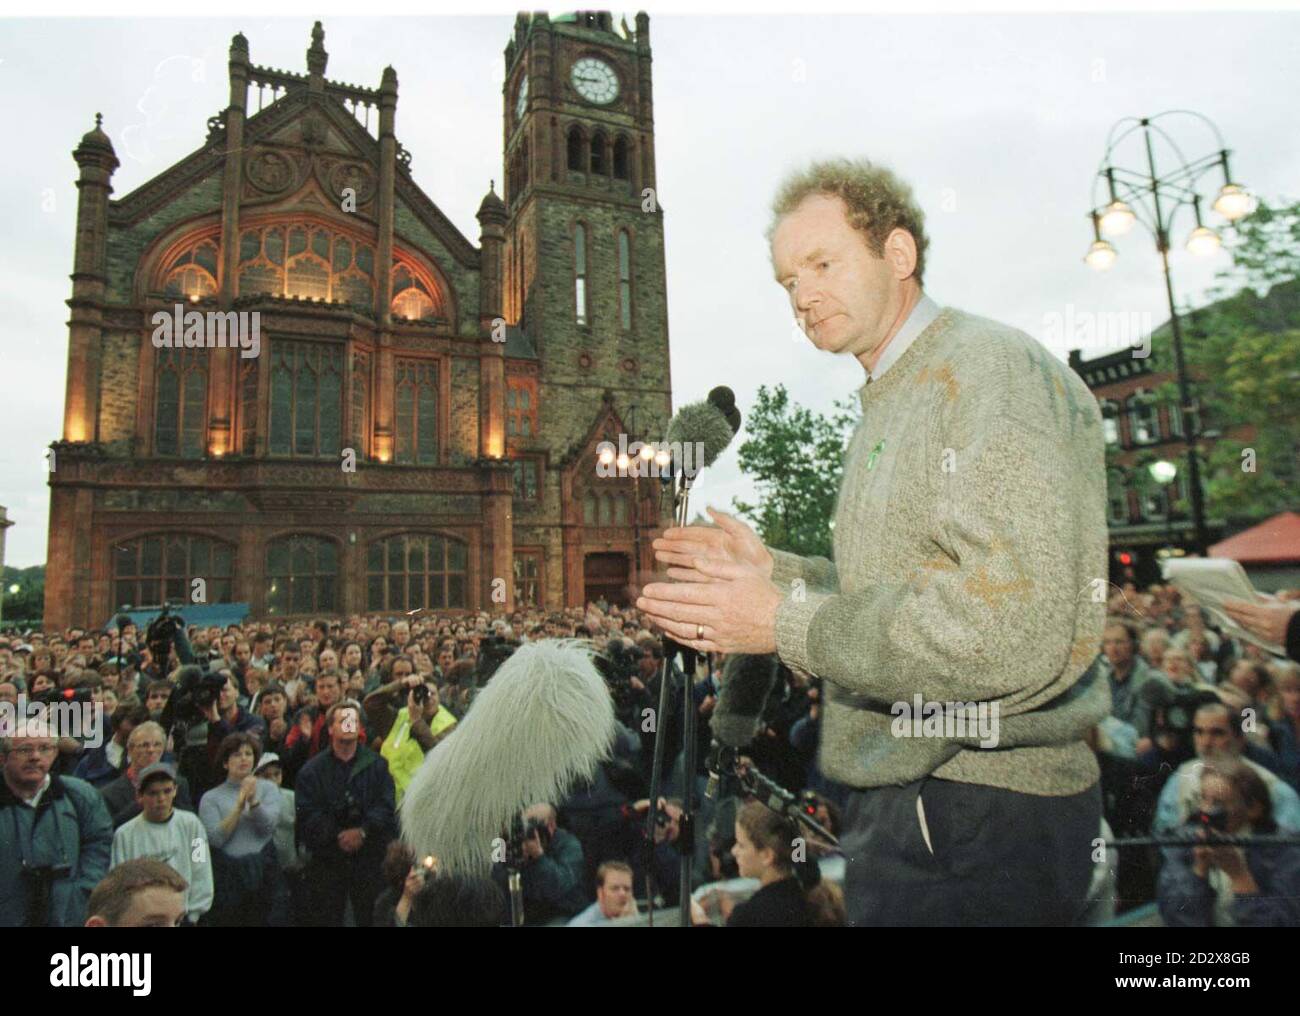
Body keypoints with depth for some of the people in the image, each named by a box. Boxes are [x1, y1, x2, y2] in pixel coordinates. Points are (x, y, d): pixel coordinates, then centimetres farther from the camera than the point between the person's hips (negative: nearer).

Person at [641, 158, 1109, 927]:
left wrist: (786, 624, -22)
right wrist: (776, 568, 6)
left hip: (982, 815, -9)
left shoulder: (992, 370, -16)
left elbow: (1016, 631, -27)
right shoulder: (894, 402, 15)